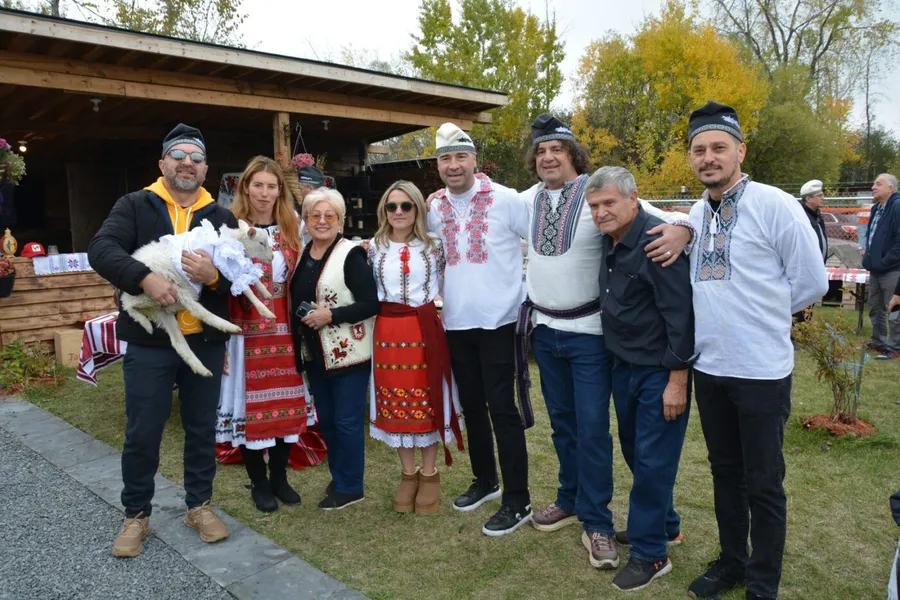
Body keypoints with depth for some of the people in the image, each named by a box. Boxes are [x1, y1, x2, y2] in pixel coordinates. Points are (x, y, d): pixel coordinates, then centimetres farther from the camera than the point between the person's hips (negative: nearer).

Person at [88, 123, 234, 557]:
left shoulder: (221, 217, 6)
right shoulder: (134, 206, 2)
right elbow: (101, 249, -13)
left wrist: (214, 276, -23)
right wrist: (144, 278, -29)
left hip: (205, 343, 2)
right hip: (148, 343, -2)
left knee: (202, 430, 13)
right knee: (142, 434, 8)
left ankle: (199, 505, 30)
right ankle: (136, 515, 27)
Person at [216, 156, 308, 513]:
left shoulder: (291, 227, 8)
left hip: (284, 327, 4)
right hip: (247, 329, -4)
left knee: (285, 400, 10)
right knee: (251, 402, 4)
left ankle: (279, 476, 26)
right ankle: (258, 482, 21)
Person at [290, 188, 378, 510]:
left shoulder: (351, 255, -13)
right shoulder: (302, 254, 10)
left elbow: (371, 303, -18)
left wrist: (330, 315, -23)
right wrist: (301, 324, 6)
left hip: (348, 353, -7)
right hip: (315, 354, 7)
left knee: (347, 421, 1)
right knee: (326, 419, 16)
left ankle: (350, 487, 16)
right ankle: (338, 478, 32)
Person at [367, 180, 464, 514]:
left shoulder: (433, 246, 2)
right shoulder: (374, 248, 7)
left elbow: (444, 285, 8)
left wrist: (438, 310, -4)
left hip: (426, 330, -1)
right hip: (388, 332, 2)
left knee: (428, 402, 5)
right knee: (395, 404, 7)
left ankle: (429, 474, 22)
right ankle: (408, 474, 24)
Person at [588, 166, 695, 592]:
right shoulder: (610, 240, 5)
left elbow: (680, 314, -21)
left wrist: (677, 380, -20)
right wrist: (616, 359, 15)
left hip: (660, 372, -8)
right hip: (623, 366, 8)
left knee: (653, 461, 2)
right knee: (635, 453, 19)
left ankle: (650, 554, 17)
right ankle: (659, 524, 39)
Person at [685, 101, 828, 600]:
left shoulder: (775, 205, -12)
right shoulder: (696, 214, 6)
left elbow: (811, 282, -7)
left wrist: (762, 316, 1)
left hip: (761, 371, -5)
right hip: (708, 368, 6)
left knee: (763, 483, 7)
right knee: (725, 472, 18)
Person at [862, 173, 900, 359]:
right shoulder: (876, 208, 12)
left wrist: (885, 261, -20)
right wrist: (868, 258, 12)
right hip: (876, 269, 9)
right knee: (875, 308, 17)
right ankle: (878, 342, 30)